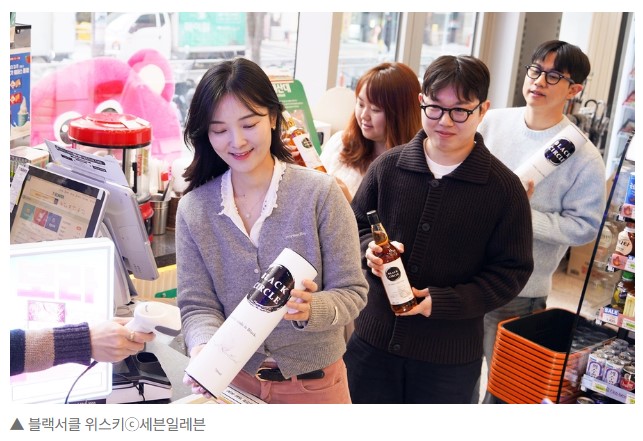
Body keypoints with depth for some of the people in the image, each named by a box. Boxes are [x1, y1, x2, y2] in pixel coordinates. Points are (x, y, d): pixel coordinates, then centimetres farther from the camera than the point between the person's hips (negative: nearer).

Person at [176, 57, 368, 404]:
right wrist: (203, 349, -28)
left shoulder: (320, 193, -14)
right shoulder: (194, 209, -7)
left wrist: (310, 310, -32)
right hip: (233, 380, 2)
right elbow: (197, 304, -7)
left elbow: (352, 292, -12)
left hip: (313, 383, -1)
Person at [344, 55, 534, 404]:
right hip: (372, 338, 2)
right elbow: (355, 225, 10)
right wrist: (370, 249, -14)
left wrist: (444, 302, -18)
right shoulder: (388, 166, -2)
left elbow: (512, 271, -7)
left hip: (450, 355, -2)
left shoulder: (505, 188, -9)